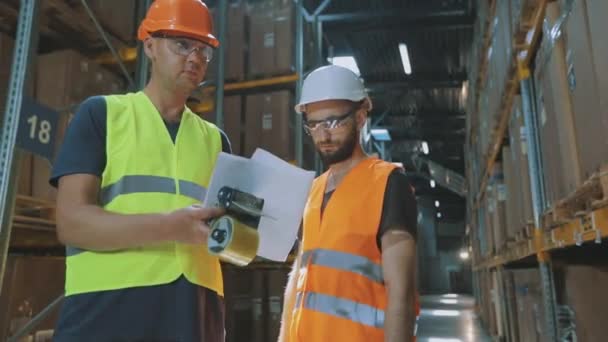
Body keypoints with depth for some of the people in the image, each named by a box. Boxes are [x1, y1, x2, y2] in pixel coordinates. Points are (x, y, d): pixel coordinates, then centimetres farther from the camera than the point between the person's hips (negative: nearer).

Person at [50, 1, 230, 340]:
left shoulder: (215, 139, 15)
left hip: (195, 314, 4)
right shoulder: (101, 113, 5)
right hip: (108, 310, -3)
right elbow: (72, 222, -6)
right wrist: (170, 227, -21)